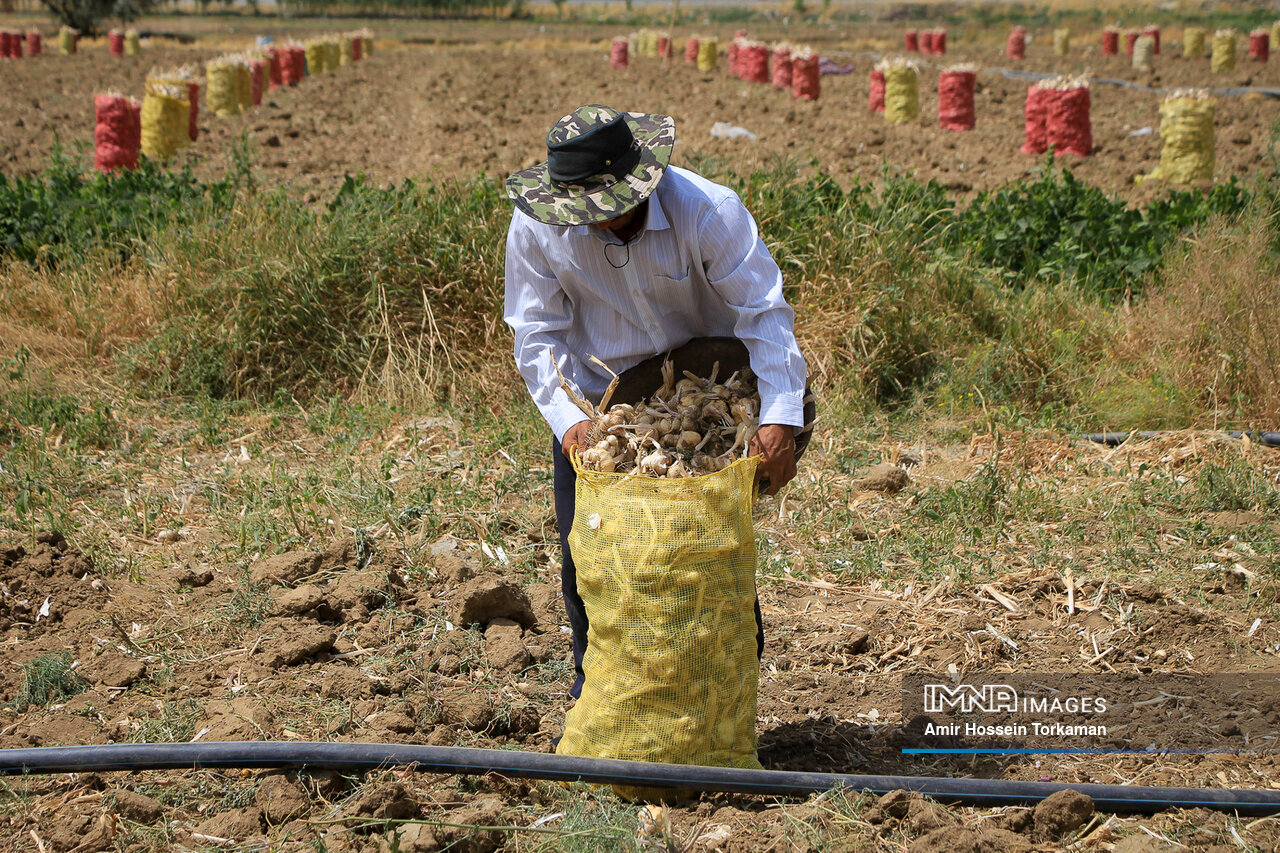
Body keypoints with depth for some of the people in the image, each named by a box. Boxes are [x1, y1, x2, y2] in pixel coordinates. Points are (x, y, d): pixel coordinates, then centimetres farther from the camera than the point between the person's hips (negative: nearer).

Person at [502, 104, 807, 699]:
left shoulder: (708, 210, -26)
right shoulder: (537, 227, -20)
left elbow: (764, 312, -24)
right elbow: (538, 335, -11)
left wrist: (779, 418, -34)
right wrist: (568, 419, -26)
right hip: (593, 398, 1)